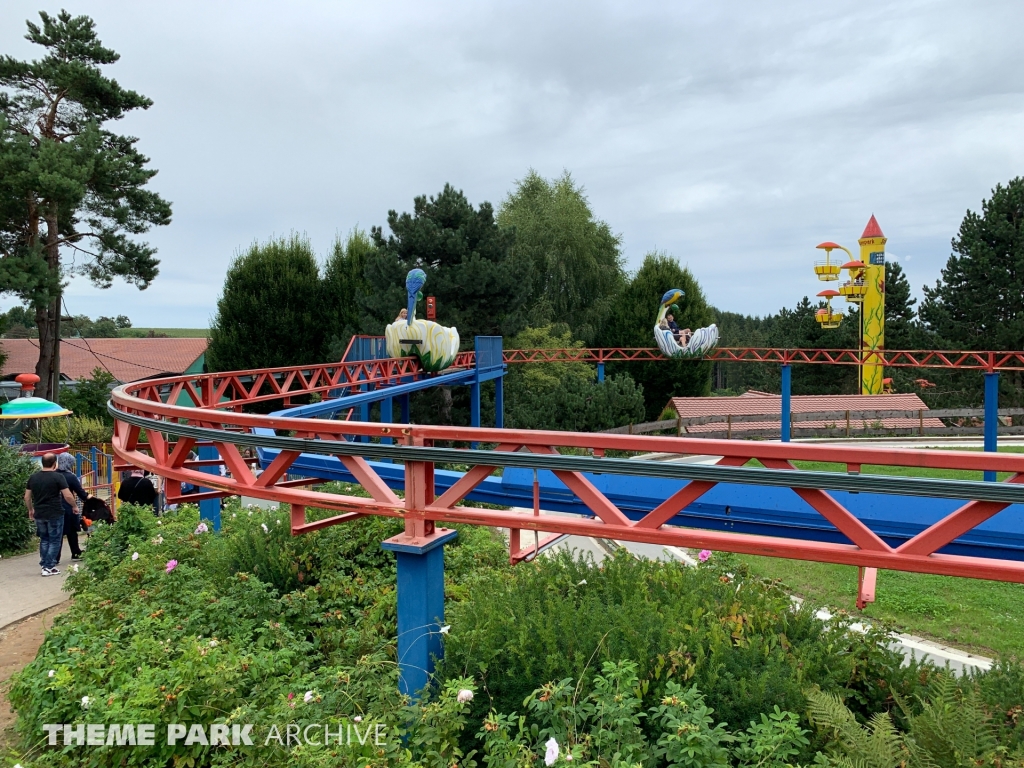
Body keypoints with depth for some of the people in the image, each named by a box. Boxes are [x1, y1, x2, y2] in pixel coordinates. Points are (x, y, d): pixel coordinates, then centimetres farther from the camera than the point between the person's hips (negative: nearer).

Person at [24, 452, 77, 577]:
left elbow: (27, 497, 13)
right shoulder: (58, 477, -11)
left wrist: (31, 510, 28)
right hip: (55, 514, -5)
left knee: (44, 540, 19)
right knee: (54, 541, 5)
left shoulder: (33, 477, 5)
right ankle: (49, 567, 2)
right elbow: (68, 496, -14)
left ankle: (44, 565, 19)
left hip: (39, 514, 5)